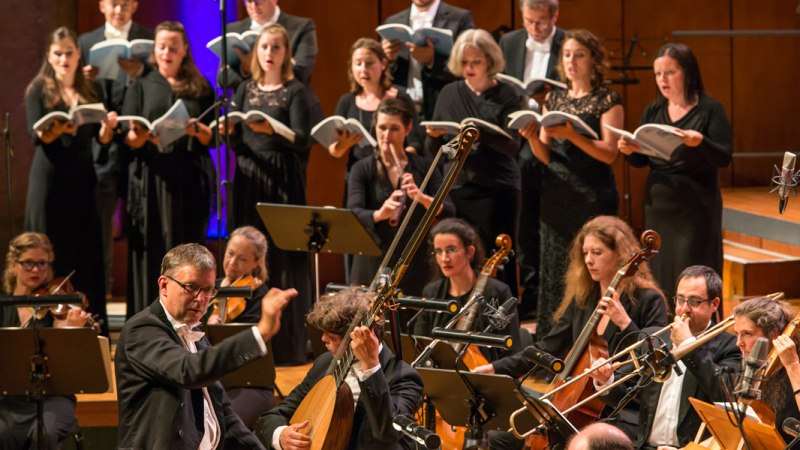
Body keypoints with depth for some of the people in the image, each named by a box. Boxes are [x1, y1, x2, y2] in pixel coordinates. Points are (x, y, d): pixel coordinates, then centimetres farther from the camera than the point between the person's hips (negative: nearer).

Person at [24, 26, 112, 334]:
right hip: (51, 180, -3)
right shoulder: (38, 90, 3)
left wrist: (107, 128, -13)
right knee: (53, 256, -4)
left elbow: (101, 141, 10)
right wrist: (59, 128, -30)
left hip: (83, 179, 3)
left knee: (88, 255, 2)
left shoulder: (92, 91, 12)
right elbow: (37, 136, -10)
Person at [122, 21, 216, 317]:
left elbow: (213, 137, 8)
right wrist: (141, 136, -19)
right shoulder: (141, 87, 10)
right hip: (151, 179, -1)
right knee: (151, 254, -4)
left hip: (190, 181, 1)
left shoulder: (200, 89, 12)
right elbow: (128, 138, 3)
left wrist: (197, 129, -14)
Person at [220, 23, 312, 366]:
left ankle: (288, 346, -3)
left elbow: (303, 140, -10)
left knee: (284, 260, -6)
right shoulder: (246, 90, 13)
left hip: (283, 180, -4)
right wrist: (228, 131, -13)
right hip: (249, 179, 4)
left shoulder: (294, 91, 1)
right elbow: (236, 141, 8)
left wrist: (272, 131, -27)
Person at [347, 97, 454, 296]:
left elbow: (448, 213, -5)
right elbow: (354, 214, -13)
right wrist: (380, 214, -34)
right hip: (373, 266, -1)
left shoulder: (424, 168, 5)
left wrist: (421, 197, -24)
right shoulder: (362, 170, 2)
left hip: (415, 268, 1)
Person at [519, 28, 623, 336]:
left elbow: (609, 154, -10)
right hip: (555, 196, 5)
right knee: (554, 272, 5)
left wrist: (573, 135, -22)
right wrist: (533, 138, -8)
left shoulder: (607, 100, -1)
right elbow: (546, 157, 12)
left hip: (592, 197, -5)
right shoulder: (554, 99, 13)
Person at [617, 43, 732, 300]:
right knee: (659, 275, 5)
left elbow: (724, 157, -12)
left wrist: (699, 142, -30)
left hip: (695, 209, -5)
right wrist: (629, 150, -9)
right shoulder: (653, 112, 10)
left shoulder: (709, 110, -5)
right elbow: (641, 161, 13)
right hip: (658, 206, 5)